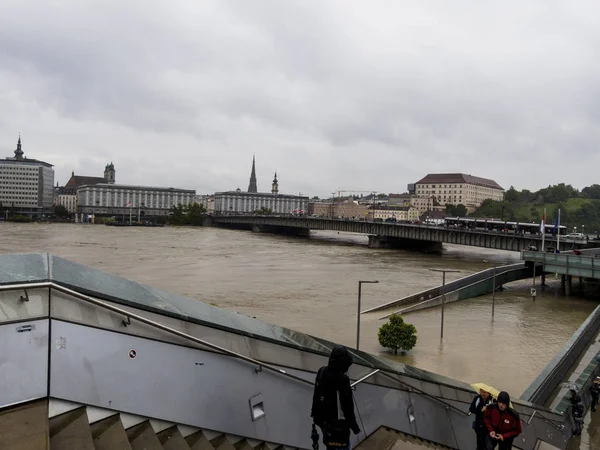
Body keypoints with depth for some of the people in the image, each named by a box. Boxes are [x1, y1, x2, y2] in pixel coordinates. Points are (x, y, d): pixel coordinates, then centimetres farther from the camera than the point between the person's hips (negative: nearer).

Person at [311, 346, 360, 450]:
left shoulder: (322, 371, -5)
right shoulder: (342, 379, -29)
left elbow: (316, 395, 6)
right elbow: (347, 404, -21)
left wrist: (315, 413, 18)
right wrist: (353, 424, -10)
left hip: (324, 417, 8)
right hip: (338, 421, -7)